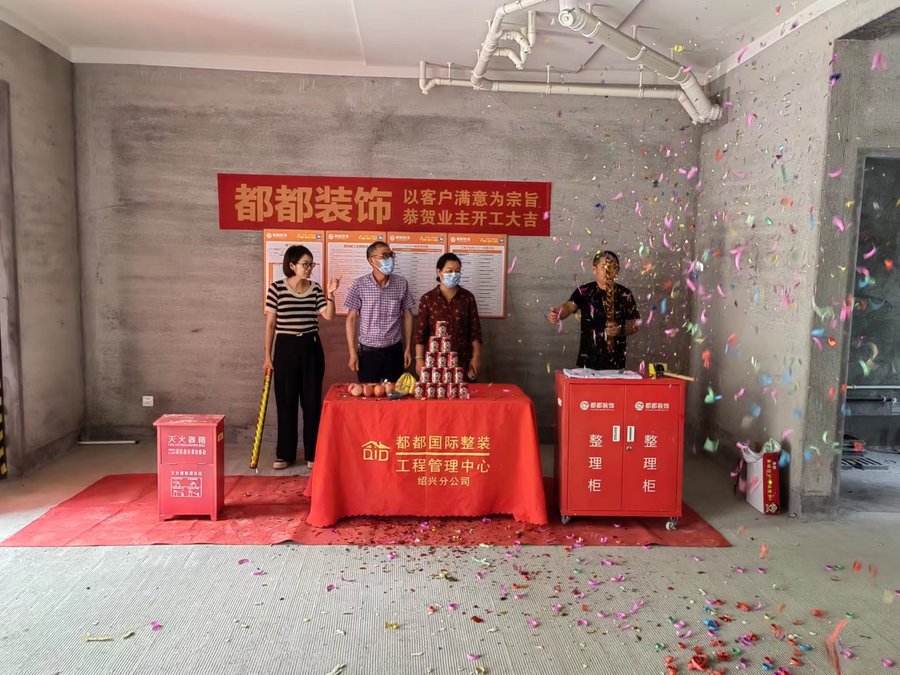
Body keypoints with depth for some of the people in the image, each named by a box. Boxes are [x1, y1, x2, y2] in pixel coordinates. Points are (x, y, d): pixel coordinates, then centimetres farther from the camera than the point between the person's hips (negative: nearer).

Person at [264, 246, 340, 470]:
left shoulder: (315, 288, 5)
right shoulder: (276, 288, -3)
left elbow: (329, 316, -5)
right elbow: (270, 323, -1)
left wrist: (330, 295, -19)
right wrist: (268, 356, -2)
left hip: (311, 347, 2)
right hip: (286, 347, -2)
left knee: (312, 401, 5)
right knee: (286, 402, 4)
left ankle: (312, 453, 16)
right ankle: (285, 454, 16)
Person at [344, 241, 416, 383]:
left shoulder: (402, 283, -1)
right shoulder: (359, 285, -7)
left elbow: (407, 316, 6)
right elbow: (351, 319, -4)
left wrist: (408, 348, 5)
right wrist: (352, 352, -7)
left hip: (394, 351, 2)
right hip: (368, 351, -1)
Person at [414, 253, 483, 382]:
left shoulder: (467, 297, 6)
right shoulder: (427, 299, 2)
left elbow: (475, 330, 5)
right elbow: (421, 332, 2)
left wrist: (476, 357, -1)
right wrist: (419, 359, -3)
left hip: (463, 359, 1)